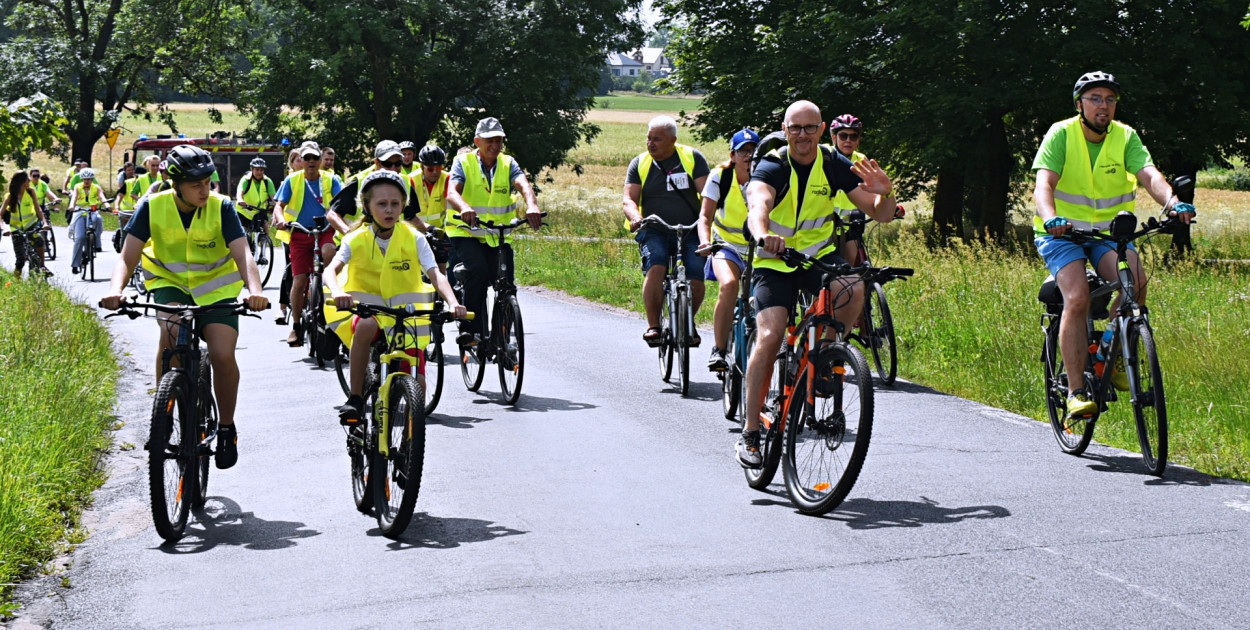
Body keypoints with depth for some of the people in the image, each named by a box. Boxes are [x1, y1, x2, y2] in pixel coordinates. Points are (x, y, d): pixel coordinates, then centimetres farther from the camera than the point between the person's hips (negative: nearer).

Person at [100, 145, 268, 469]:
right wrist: (116, 290, -39)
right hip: (169, 283, 0)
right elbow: (128, 257, -18)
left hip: (215, 287, 0)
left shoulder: (221, 207, -17)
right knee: (171, 331, -32)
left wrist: (255, 291, -47)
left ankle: (227, 428, 5)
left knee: (223, 355, -20)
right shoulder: (152, 207, -15)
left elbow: (243, 254, -27)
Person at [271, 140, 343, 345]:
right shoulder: (292, 180, 3)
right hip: (300, 233, 0)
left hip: (325, 230, 0)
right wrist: (281, 220, -22)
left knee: (328, 252, -37)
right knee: (299, 280, -6)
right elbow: (279, 205, 0)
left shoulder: (330, 180, 3)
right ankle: (296, 326, 7)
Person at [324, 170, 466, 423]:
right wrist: (337, 291, -45)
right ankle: (355, 397, -25)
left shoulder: (414, 238, -6)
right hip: (367, 308, -1)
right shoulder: (357, 239, -7)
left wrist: (453, 302, -35)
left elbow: (436, 275, -15)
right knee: (366, 326, -39)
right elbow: (330, 270, -21)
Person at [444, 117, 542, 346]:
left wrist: (532, 206, -40)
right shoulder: (463, 162, -5)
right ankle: (469, 329, -24)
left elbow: (523, 185, -17)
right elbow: (452, 192, -22)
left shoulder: (508, 164, 3)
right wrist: (465, 208, -46)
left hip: (498, 236, 4)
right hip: (465, 233, -4)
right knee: (478, 271, -30)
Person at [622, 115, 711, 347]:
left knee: (696, 279, -16)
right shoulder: (639, 164, 7)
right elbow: (629, 199, -1)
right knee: (655, 268, -29)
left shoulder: (693, 158, 3)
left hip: (691, 232, 0)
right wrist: (635, 217, -24)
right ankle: (653, 325, -21)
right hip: (655, 232, 0)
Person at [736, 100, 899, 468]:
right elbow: (757, 206, -40)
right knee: (769, 338, -20)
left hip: (819, 254, 3)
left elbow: (881, 215, -9)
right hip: (775, 260, -2)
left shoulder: (834, 165, -8)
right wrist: (764, 235, -62)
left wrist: (885, 193, -33)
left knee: (854, 289, -30)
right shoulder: (772, 167, -17)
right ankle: (750, 433, -11)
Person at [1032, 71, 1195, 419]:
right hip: (1062, 232, -3)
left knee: (1135, 282, -25)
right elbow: (1044, 184, -23)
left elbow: (1149, 174, -18)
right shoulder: (1061, 134, -11)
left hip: (1109, 230, 3)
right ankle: (1076, 389, -16)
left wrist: (1173, 202, -39)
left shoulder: (1126, 137, -3)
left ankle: (1114, 355, 0)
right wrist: (1050, 218, -45)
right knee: (1078, 298, -24)